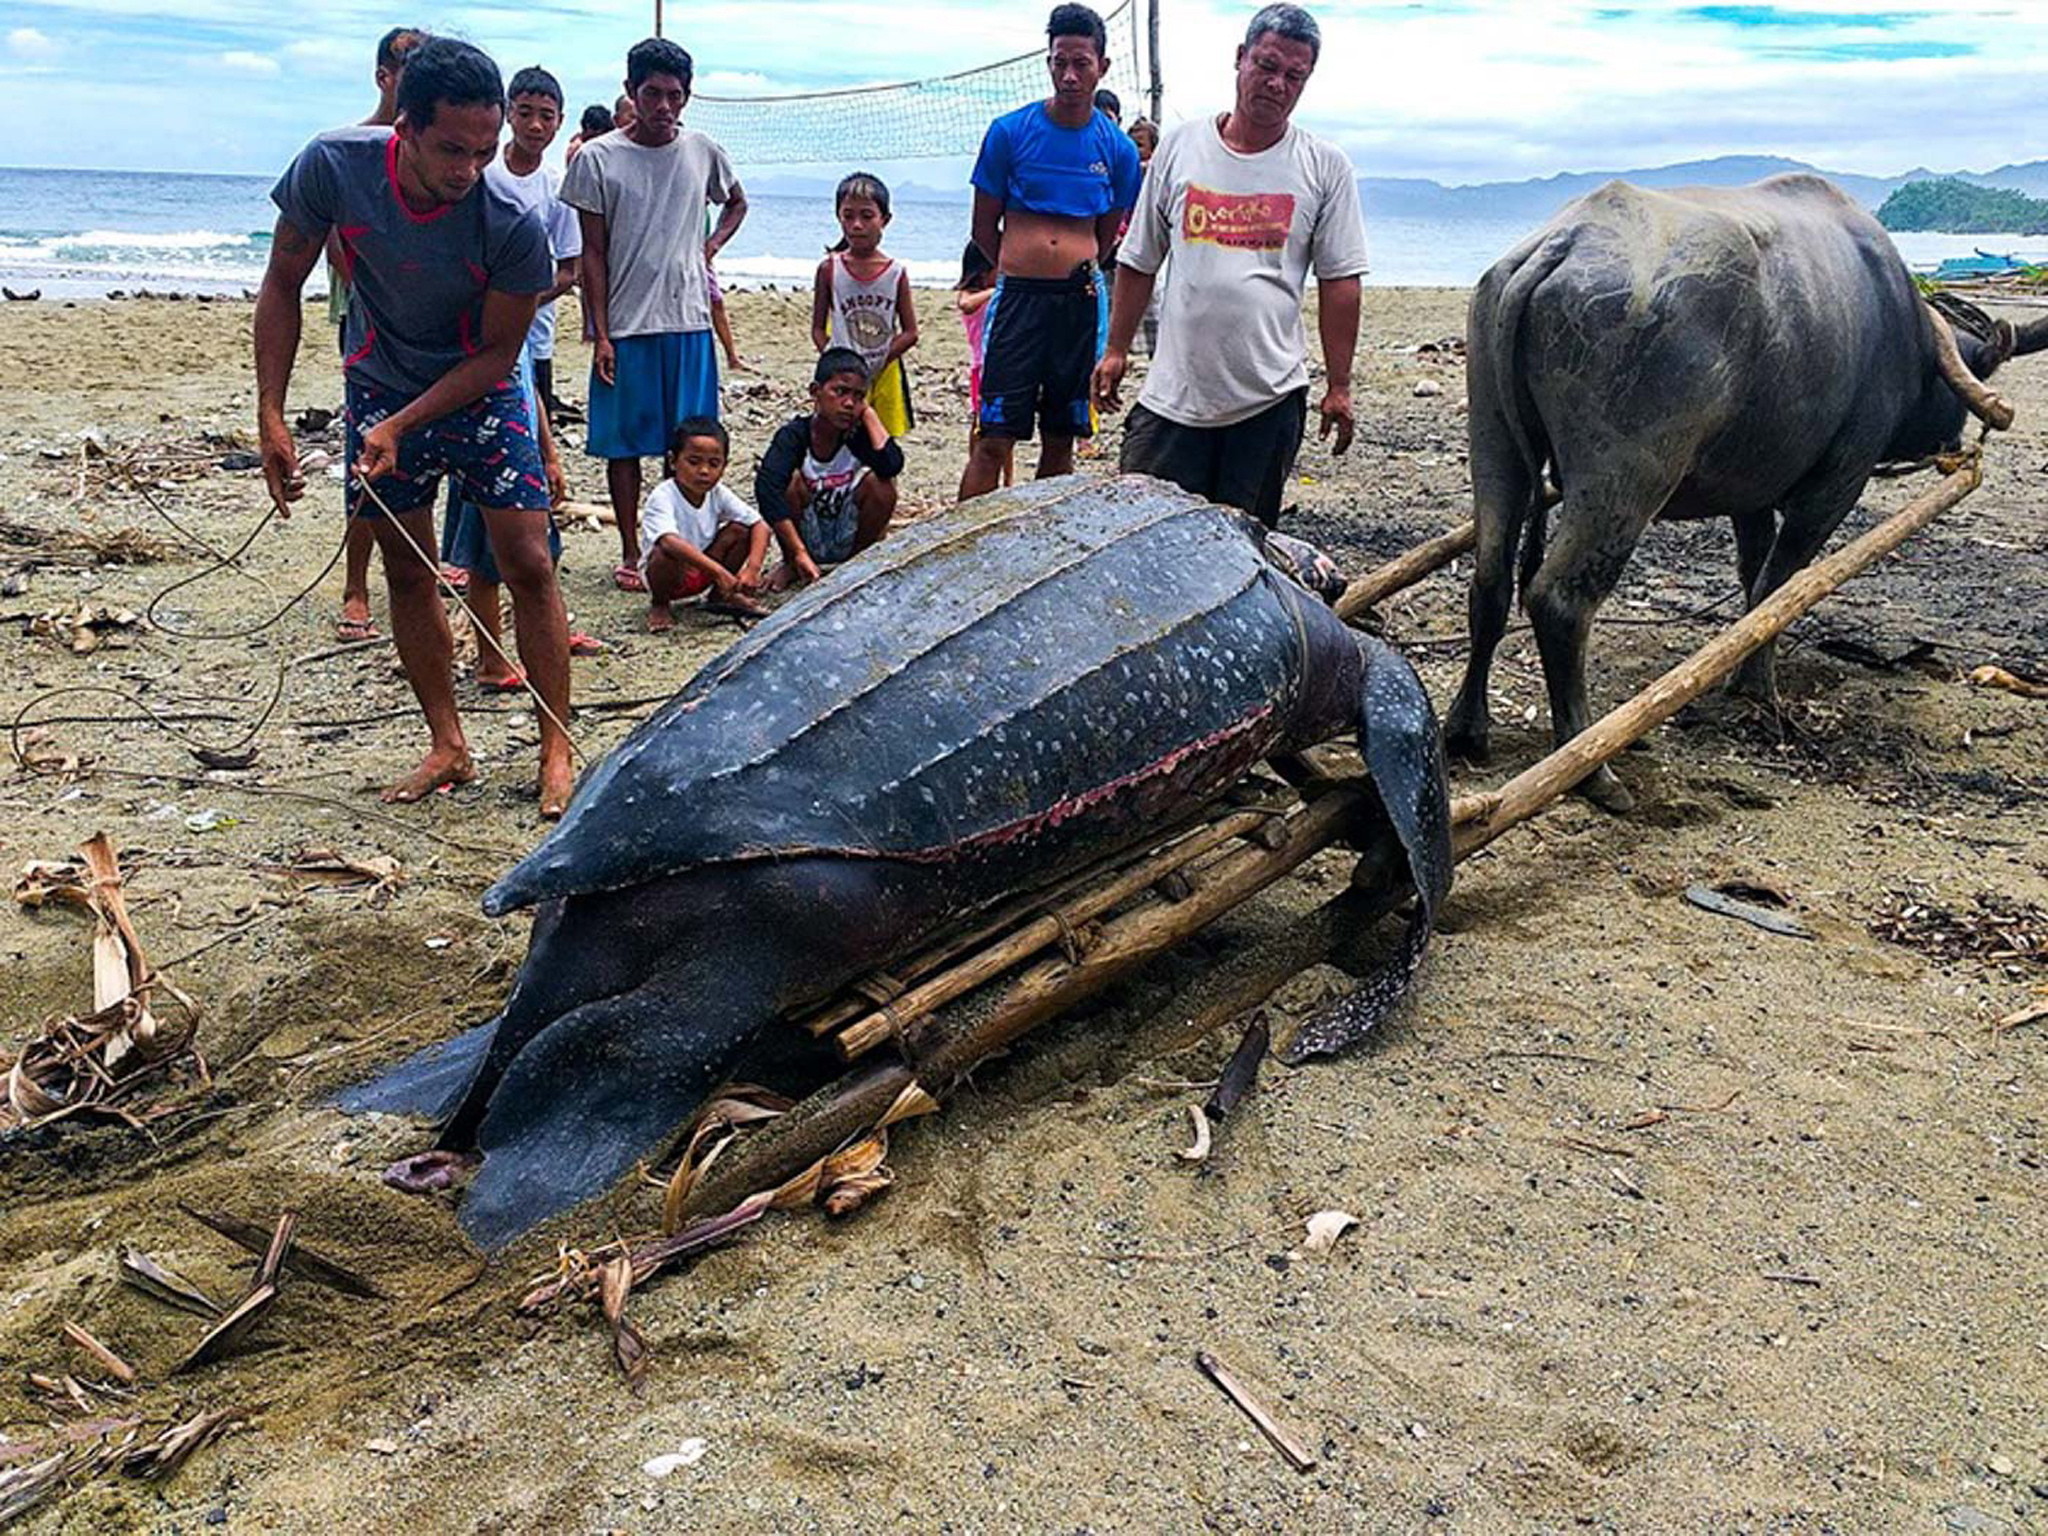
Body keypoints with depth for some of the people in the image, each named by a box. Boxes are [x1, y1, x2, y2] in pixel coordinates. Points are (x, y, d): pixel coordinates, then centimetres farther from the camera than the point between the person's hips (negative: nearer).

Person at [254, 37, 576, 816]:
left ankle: (556, 752, 0)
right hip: (380, 389, 3)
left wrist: (399, 428, -23)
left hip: (479, 394, -2)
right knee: (407, 570, 5)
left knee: (528, 566, -8)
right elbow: (283, 286, -8)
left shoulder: (513, 226, -28)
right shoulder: (333, 166, -21)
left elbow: (496, 353, -16)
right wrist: (271, 417, -13)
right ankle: (448, 747, 16)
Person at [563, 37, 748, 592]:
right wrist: (600, 334, -7)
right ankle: (630, 554, 13)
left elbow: (736, 202, 27)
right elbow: (594, 252, -2)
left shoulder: (703, 152, 6)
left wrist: (711, 244, 7)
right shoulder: (597, 158, -3)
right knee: (626, 442, 3)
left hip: (689, 320, 3)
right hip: (625, 324, -2)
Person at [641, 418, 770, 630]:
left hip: (704, 572, 5)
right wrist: (718, 570, -50)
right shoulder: (663, 497, -26)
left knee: (740, 530, -14)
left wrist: (753, 569, -29)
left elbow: (760, 526, -12)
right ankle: (659, 604, -5)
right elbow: (669, 541, -43)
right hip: (669, 573, -5)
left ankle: (723, 596, 7)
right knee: (666, 554, -38)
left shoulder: (718, 494, -9)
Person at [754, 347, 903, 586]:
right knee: (792, 479, -27)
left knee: (881, 484, -23)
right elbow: (766, 487, -37)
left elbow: (892, 464, -36)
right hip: (804, 539, -1)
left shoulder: (859, 435, -14)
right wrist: (799, 553, -43)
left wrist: (868, 412, -22)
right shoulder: (795, 434, -19)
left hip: (846, 543, 1)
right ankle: (791, 565, -4)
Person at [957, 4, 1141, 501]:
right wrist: (1024, 270, 12)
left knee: (1061, 443, 8)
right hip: (1018, 296, -2)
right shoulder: (1009, 132, 0)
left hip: (1081, 301, 3)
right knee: (994, 441, -8)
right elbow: (984, 230, 7)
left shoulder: (1118, 149, 6)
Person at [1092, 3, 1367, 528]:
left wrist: (1338, 387, -1)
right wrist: (1116, 351, 11)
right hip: (1173, 392, 1)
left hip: (1271, 399, -1)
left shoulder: (1325, 166, 3)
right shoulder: (1181, 145, 7)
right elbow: (1139, 261, 13)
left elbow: (1339, 282, 2)